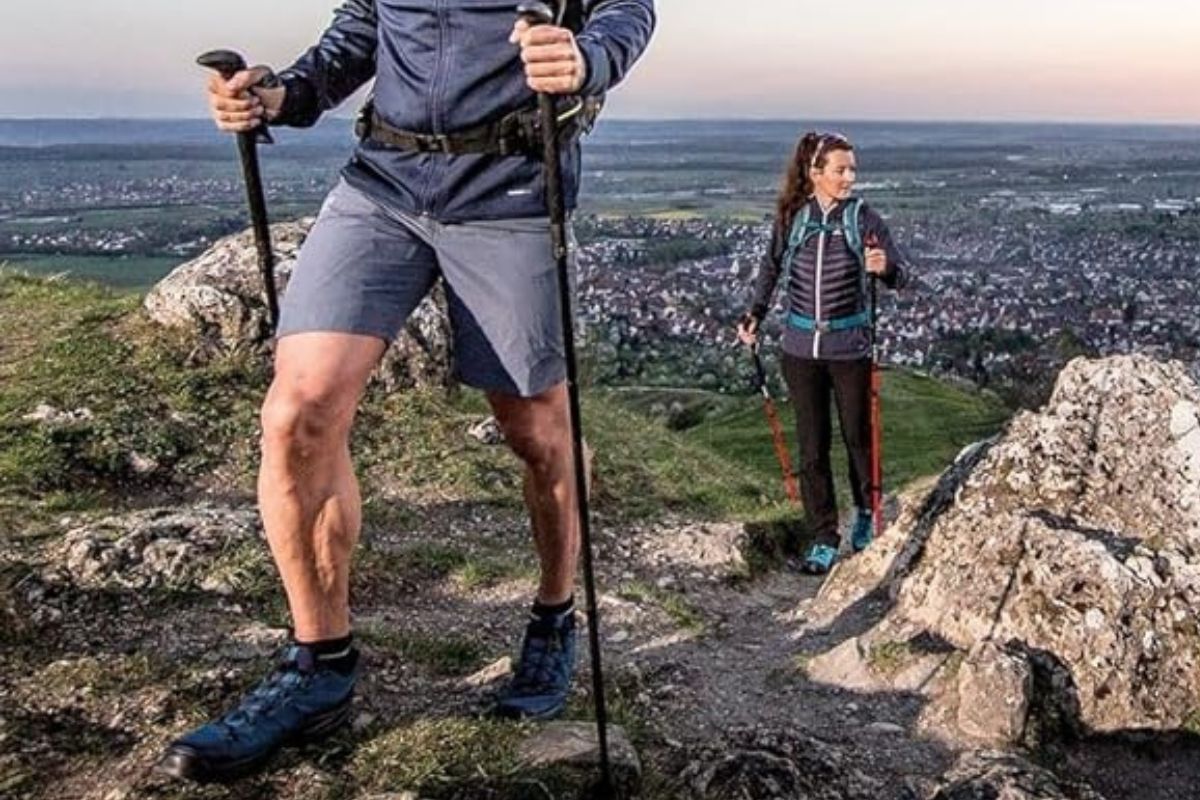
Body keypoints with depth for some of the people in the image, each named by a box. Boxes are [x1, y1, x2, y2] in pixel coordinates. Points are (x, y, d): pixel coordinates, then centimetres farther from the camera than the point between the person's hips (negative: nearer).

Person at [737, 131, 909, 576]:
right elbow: (772, 266, 14)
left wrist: (885, 268, -35)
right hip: (801, 347, 2)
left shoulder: (863, 217, -7)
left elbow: (901, 274, -13)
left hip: (850, 348, -2)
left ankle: (866, 512, 38)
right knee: (812, 447, 6)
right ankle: (824, 539, 17)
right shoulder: (791, 217, -1)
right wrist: (755, 314, 4)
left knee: (857, 436, 12)